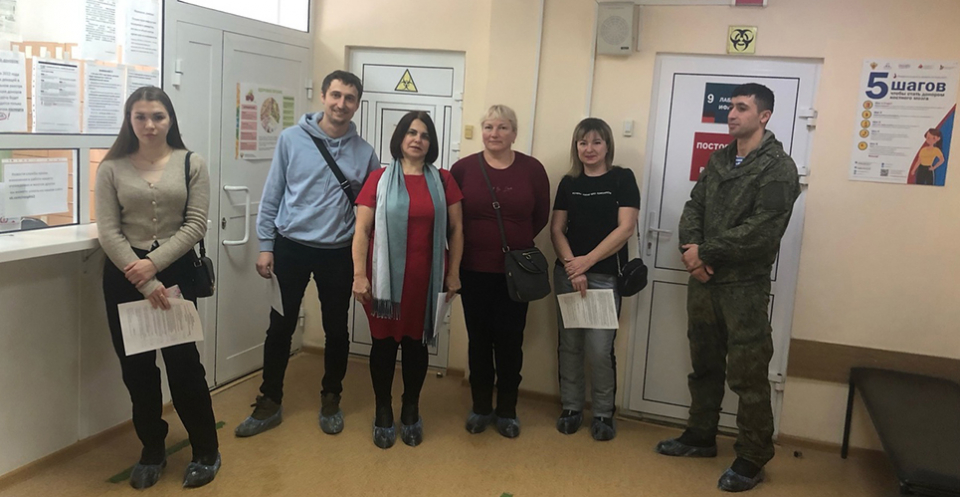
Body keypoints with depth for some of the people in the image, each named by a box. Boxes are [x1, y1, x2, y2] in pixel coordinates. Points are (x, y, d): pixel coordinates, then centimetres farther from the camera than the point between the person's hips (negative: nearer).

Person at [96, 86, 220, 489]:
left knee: (183, 361, 1)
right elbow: (108, 231, -5)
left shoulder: (192, 164, 1)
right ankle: (152, 452, 26)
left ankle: (206, 451, 17)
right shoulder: (112, 169, 2)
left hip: (176, 271, -1)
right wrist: (144, 282, -13)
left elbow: (195, 225, -5)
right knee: (136, 367, 8)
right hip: (125, 276, 2)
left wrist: (154, 264, -15)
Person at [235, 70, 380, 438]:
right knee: (280, 327, 7)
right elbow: (271, 196, -1)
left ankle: (331, 400, 29)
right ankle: (270, 402, 23)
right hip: (291, 247, -1)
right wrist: (266, 245, -3)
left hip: (338, 253, 1)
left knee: (337, 330, 11)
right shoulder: (291, 139, -4)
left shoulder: (364, 152, -1)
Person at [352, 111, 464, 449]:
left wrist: (453, 274, 3)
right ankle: (383, 414, 25)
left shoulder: (442, 181, 4)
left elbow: (456, 230, 7)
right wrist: (359, 275, -9)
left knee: (416, 344, 11)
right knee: (384, 343, 8)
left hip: (424, 279, 2)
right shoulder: (379, 180, -1)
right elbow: (362, 231, -3)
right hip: (385, 278, -1)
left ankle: (411, 411, 29)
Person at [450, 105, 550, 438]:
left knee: (509, 341, 7)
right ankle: (481, 407, 26)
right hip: (474, 270, 0)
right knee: (479, 339, 10)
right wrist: (472, 243, 1)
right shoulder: (463, 168, -3)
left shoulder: (532, 169, -2)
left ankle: (507, 410, 23)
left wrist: (516, 241, 3)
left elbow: (541, 216, 5)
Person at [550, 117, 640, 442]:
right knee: (569, 344, 8)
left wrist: (586, 261, -12)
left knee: (599, 348, -6)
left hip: (605, 275, -3)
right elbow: (557, 229, 6)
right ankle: (571, 408, 22)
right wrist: (572, 267, -9)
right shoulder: (568, 183, 9)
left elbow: (625, 228, -8)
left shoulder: (622, 179, -1)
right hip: (567, 274, 3)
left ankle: (603, 413, 12)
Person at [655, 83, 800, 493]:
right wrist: (691, 250, -11)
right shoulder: (718, 160, 12)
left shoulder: (779, 167, -10)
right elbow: (694, 207, 8)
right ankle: (700, 437, 33)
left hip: (745, 286, -7)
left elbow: (761, 231, -19)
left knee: (748, 375, 0)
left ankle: (752, 459, 13)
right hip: (703, 280, 7)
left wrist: (705, 253, -15)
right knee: (704, 364, 18)